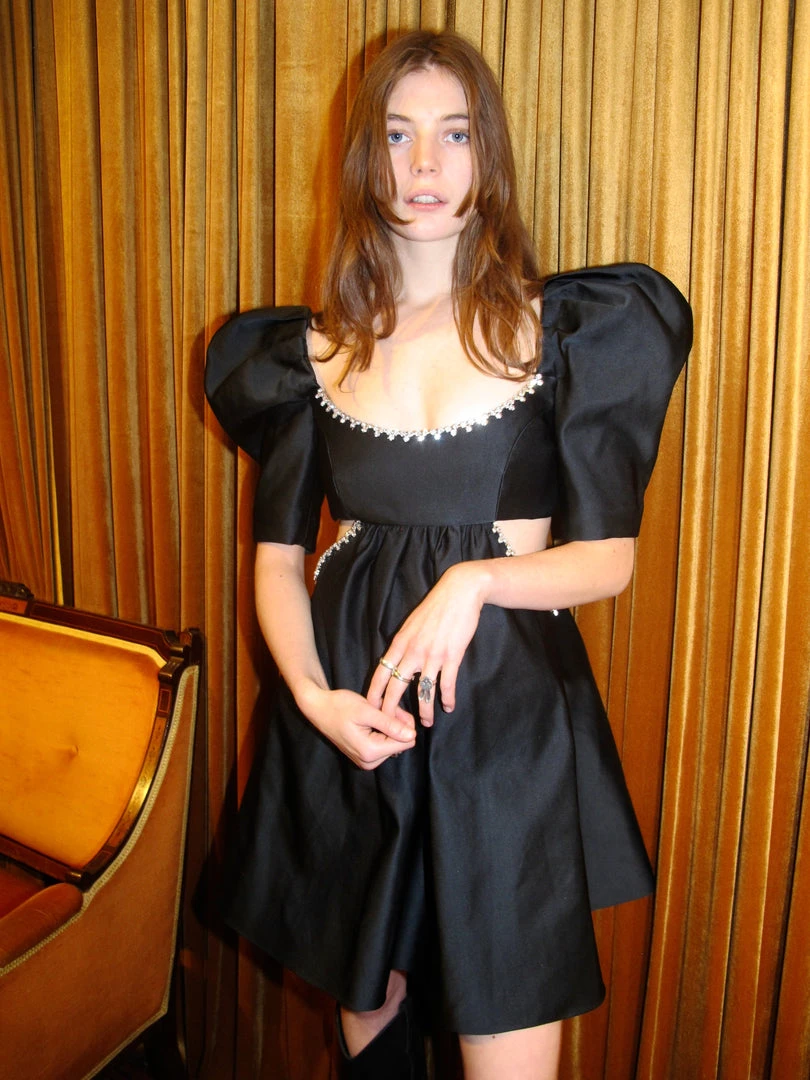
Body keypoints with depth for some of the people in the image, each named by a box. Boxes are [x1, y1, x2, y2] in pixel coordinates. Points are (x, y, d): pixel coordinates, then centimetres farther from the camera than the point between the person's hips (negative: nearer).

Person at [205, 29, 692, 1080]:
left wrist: (474, 581, -20)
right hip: (348, 716, 3)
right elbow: (278, 557, 6)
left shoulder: (562, 330, -1)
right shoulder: (315, 351, 5)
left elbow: (607, 557, -2)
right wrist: (312, 694, -11)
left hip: (510, 715, -2)